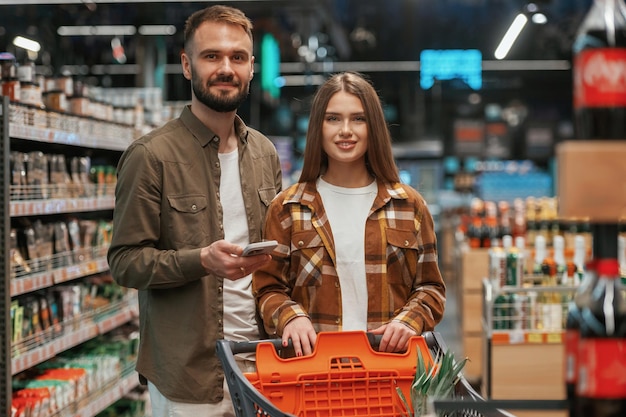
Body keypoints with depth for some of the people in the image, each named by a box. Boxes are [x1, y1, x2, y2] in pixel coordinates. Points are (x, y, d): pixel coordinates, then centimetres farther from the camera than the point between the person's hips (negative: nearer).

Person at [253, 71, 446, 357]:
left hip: (391, 358, 1)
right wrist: (290, 317, -11)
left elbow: (430, 287, 14)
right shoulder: (287, 208, 10)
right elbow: (269, 288, 10)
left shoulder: (409, 206, 12)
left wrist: (409, 320, -6)